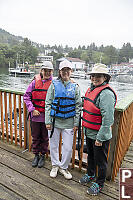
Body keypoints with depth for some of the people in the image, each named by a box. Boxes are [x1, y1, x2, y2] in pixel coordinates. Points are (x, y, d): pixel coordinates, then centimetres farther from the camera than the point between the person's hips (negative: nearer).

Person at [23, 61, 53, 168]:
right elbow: (26, 96, 2)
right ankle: (36, 155, 36)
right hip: (35, 115, 2)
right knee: (35, 137, 16)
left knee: (45, 138, 13)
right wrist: (32, 110, -7)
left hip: (47, 116, -2)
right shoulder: (35, 82, 1)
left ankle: (43, 156, 34)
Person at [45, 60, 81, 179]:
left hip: (68, 122, 0)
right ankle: (55, 166, 38)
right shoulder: (54, 85, 0)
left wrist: (76, 123, -1)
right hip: (55, 120, 0)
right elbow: (48, 104, -1)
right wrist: (48, 121, -5)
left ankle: (64, 167, 32)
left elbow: (78, 106, 3)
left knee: (68, 148, 6)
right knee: (53, 145, 13)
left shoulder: (75, 87, 3)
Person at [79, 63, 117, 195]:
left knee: (100, 160, 12)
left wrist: (100, 138, -21)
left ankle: (99, 183, 34)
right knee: (90, 155, 26)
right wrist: (84, 127, 19)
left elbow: (108, 119, -24)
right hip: (89, 132, 9)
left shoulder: (106, 93, -22)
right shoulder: (91, 89, 7)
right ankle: (90, 174, 49)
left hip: (100, 135, -8)